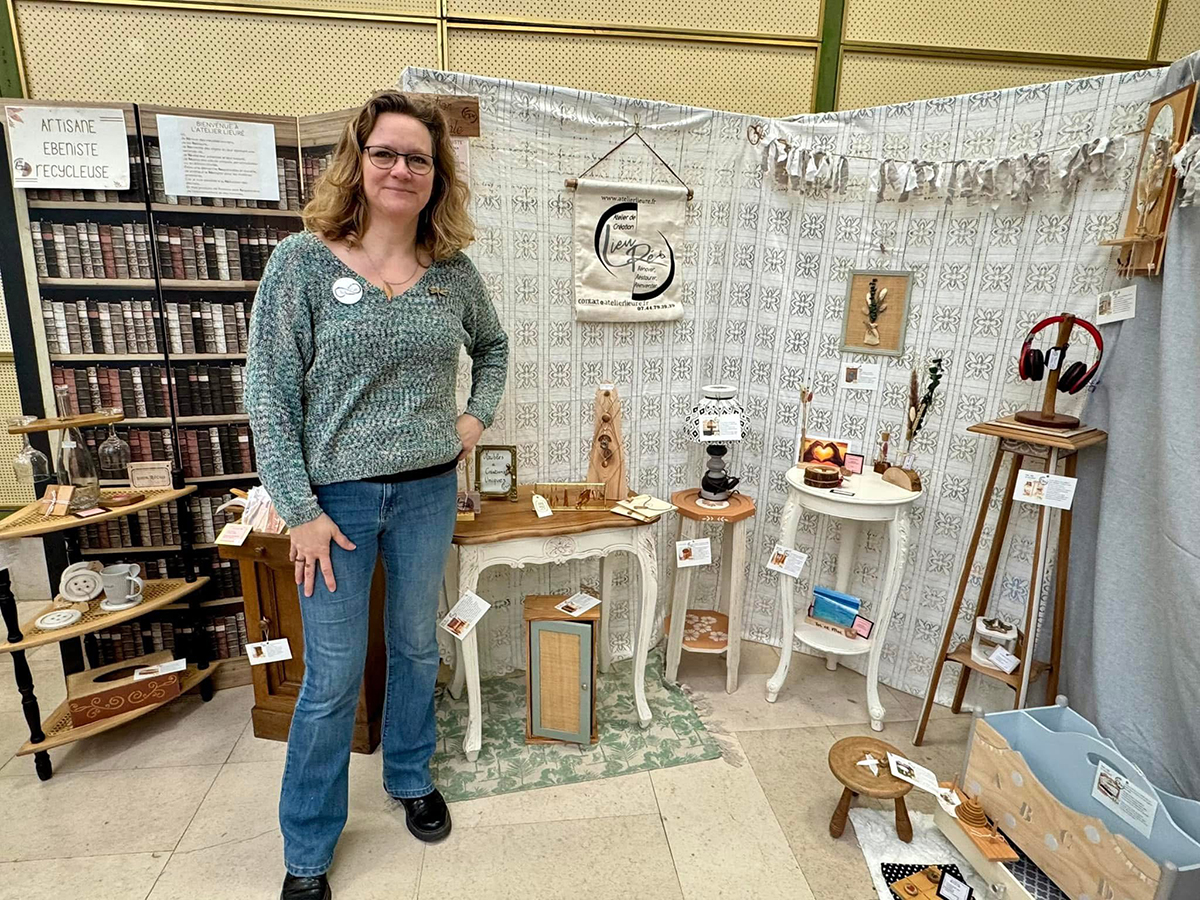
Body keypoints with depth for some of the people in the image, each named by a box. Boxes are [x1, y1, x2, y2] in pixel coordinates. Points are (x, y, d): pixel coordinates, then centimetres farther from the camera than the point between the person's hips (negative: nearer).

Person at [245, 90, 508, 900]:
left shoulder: (454, 271, 1)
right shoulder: (303, 260, -8)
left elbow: (493, 345, 21)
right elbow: (269, 391, -9)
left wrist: (479, 415, 6)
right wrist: (300, 510, -12)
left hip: (428, 492, 3)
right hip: (337, 496, -3)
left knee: (417, 647, 19)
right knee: (333, 678, 7)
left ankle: (412, 778, 46)